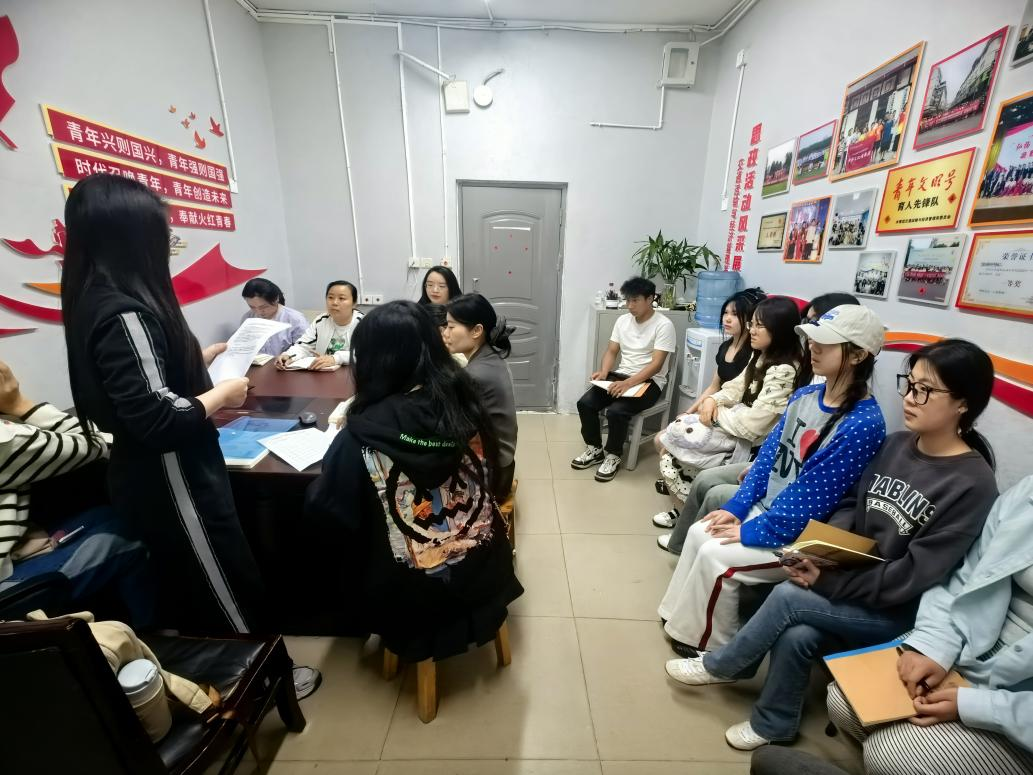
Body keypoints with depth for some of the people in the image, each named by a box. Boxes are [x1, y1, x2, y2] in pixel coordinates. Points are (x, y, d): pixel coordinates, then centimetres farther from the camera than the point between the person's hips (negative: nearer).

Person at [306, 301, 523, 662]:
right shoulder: (464, 400, -14)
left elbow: (323, 510, -11)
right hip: (483, 571, 4)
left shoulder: (364, 433, -26)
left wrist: (344, 442, 4)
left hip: (413, 594, -3)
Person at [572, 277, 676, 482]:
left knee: (616, 411, -31)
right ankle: (594, 449, 4)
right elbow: (611, 351, 10)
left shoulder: (664, 325, -11)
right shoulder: (623, 320, 8)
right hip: (621, 375, 6)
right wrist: (603, 372, -12)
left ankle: (613, 456, -6)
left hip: (649, 382, -6)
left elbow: (656, 365, -19)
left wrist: (628, 383, -31)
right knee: (585, 403, -15)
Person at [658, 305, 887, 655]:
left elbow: (812, 497, -24)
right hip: (764, 508, 7)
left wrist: (751, 533, -18)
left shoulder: (863, 424, -24)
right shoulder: (805, 395, 1)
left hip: (799, 537, -7)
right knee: (699, 532, -1)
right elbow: (768, 455, 4)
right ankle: (684, 617, 18)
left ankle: (710, 645, 10)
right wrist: (735, 507, -2)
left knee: (715, 556, -16)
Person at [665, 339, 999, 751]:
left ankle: (719, 666, 5)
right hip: (854, 575, 5)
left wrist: (827, 581, -22)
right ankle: (774, 725, 9)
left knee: (786, 598, -22)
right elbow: (852, 506, 6)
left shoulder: (973, 486, -20)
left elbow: (914, 577, -21)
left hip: (898, 610, -5)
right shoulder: (897, 443, -1)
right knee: (796, 634, -19)